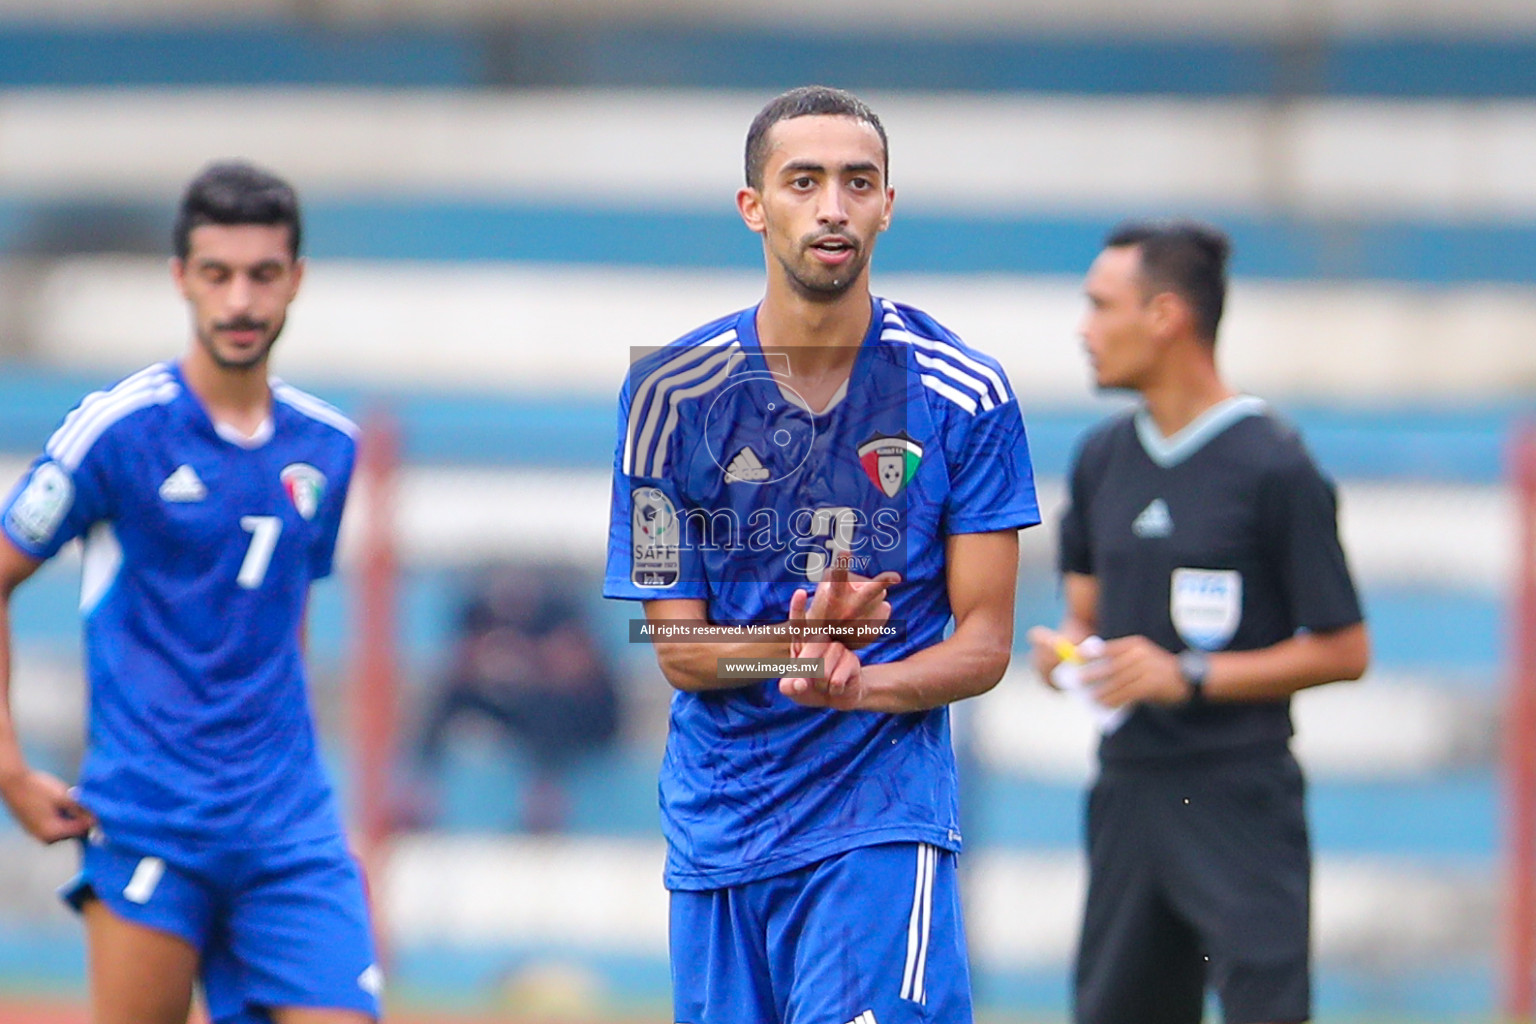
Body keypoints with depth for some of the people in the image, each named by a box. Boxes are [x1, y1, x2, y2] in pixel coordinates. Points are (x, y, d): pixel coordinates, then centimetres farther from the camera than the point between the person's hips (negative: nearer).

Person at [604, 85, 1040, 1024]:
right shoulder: (674, 394, 0)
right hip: (719, 827, 3)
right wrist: (798, 641, -20)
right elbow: (678, 646, 0)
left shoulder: (964, 396, -3)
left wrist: (854, 681, -21)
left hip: (885, 814, -2)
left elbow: (985, 644, -1)